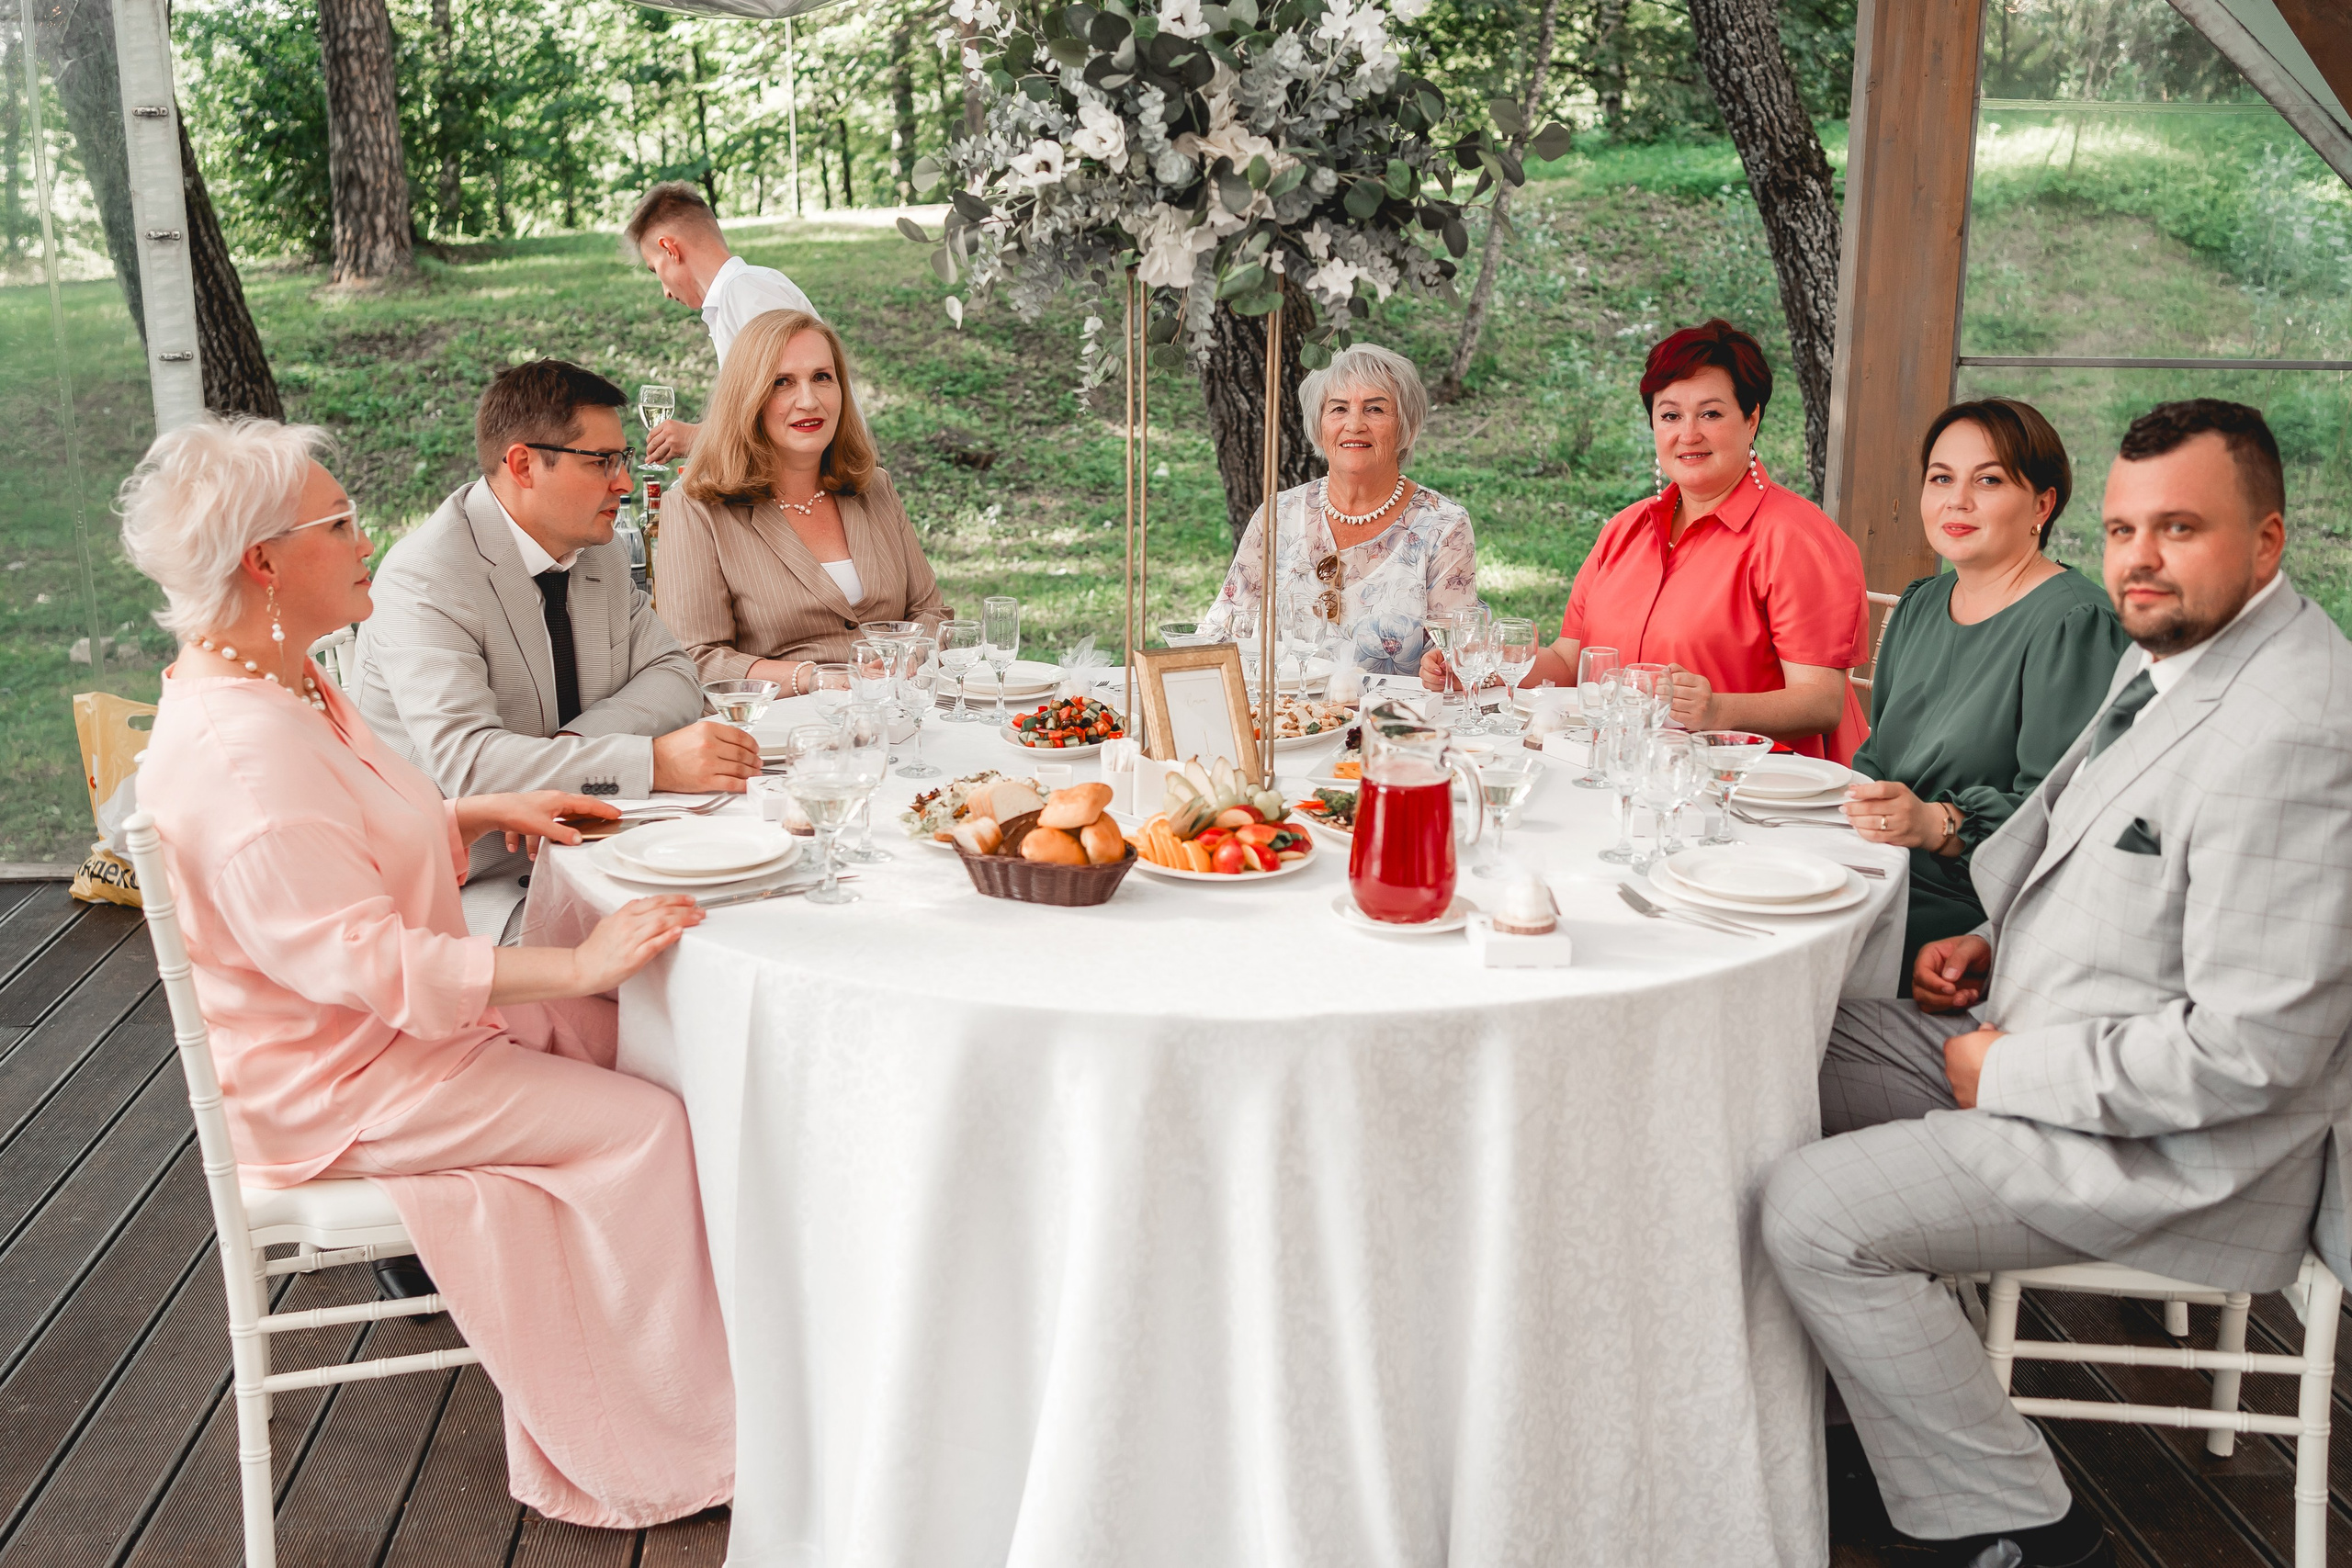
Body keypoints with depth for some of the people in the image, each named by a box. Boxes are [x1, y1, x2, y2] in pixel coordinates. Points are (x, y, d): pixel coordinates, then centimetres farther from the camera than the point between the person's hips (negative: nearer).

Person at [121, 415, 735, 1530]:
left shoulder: (281, 685, 7)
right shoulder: (239, 748, -28)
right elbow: (360, 960, -32)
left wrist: (486, 814, 9)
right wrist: (579, 964, -32)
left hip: (393, 1017, 10)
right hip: (332, 1088, -10)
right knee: (646, 1122, -14)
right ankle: (645, 1457, -3)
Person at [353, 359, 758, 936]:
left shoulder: (600, 552, 9)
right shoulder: (424, 579, -16)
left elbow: (673, 676, 10)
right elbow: (462, 759, -28)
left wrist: (570, 745, -11)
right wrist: (654, 762, -36)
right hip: (479, 885, -7)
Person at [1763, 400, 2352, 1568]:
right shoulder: (2167, 652, 6)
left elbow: (2250, 1053, -28)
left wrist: (2011, 1069, -18)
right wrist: (1997, 942, 6)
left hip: (2179, 1151, -10)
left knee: (1813, 1212, -20)